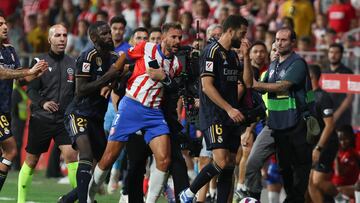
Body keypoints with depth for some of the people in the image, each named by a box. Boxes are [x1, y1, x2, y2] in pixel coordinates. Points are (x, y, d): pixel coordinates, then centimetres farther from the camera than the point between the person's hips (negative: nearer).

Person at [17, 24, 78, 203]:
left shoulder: (72, 64, 8)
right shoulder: (40, 61, -1)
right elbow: (31, 89, -7)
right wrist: (42, 103, -24)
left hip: (65, 119, 2)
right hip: (41, 119, -2)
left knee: (71, 154, -17)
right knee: (31, 160, 5)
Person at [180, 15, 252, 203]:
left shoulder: (233, 55, 17)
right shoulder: (212, 51, -10)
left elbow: (248, 82, 16)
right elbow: (207, 86, -17)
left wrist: (246, 56, 5)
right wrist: (229, 109, -20)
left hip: (231, 118, 9)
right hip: (214, 116, -9)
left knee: (230, 164, 4)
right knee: (222, 162, -19)